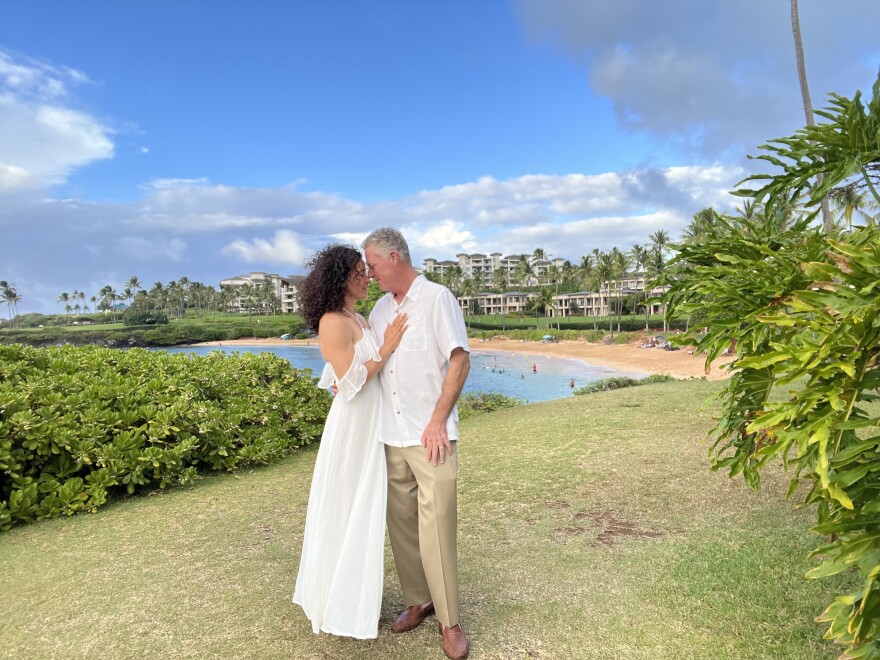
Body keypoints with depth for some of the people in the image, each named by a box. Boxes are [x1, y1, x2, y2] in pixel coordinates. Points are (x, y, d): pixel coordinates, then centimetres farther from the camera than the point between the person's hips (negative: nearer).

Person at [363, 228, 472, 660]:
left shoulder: (437, 298, -5)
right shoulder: (380, 309, 13)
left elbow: (460, 360, -9)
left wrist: (438, 421, -13)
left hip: (430, 435, -6)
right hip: (390, 434, 6)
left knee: (436, 527, -3)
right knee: (400, 521, 10)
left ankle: (449, 621, 13)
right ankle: (417, 601, 28)